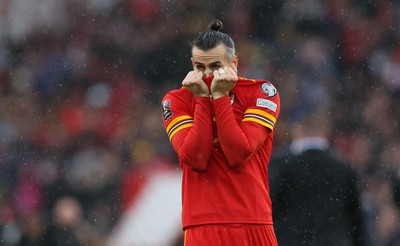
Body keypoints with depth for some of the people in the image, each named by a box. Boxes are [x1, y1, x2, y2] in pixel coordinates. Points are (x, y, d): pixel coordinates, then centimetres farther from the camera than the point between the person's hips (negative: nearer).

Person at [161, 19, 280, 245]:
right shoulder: (176, 100, 5)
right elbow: (195, 159, -10)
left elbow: (239, 155, -11)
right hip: (202, 225, 0)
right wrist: (202, 99, -9)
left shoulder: (261, 93, 2)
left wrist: (219, 96, -10)